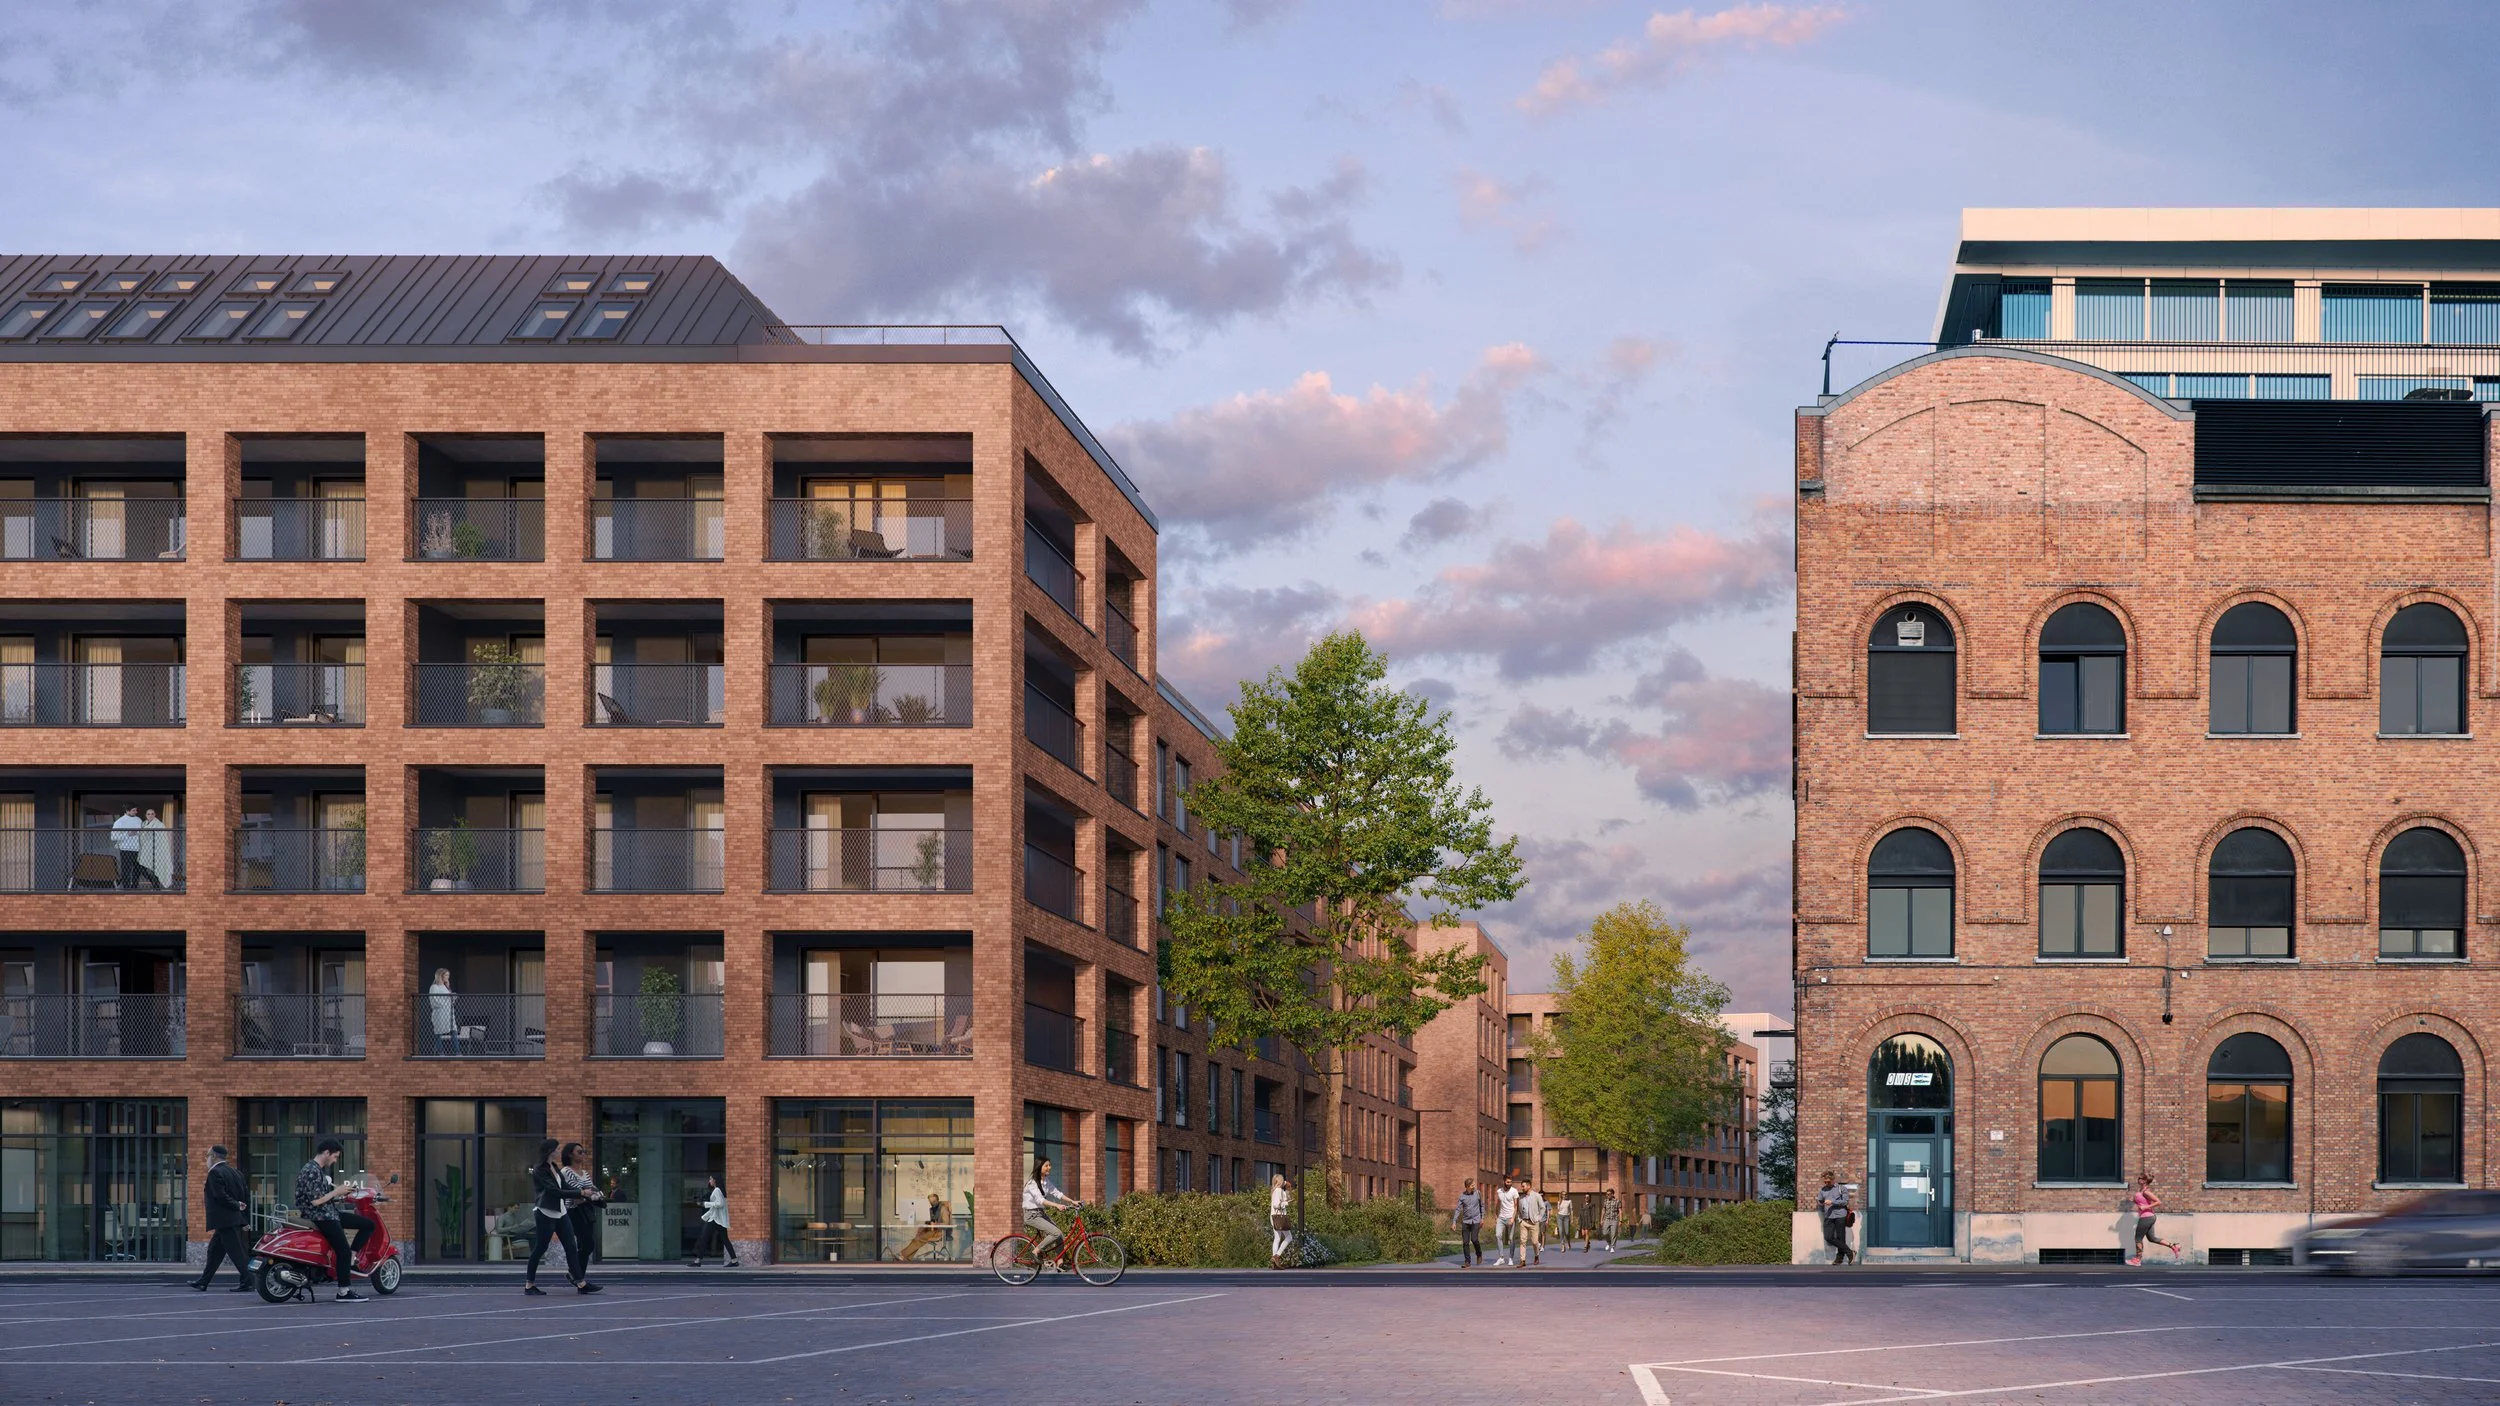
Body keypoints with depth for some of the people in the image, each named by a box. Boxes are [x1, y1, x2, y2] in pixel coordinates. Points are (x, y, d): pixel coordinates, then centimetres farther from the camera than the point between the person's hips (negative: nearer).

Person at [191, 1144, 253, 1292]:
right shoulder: (235, 1172, 14)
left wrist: (237, 1206, -10)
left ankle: (247, 1282, -7)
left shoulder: (215, 1173, -12)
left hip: (225, 1220, -9)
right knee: (215, 1250, 15)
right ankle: (203, 1282, 21)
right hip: (236, 1219, 9)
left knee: (236, 1251, -7)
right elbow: (246, 1194, 12)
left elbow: (220, 1196, -21)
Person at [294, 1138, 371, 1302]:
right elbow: (315, 1201, -22)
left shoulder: (320, 1170, 15)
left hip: (331, 1212, 10)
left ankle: (351, 1259, 5)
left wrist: (340, 1191, 11)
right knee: (343, 1251, -15)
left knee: (368, 1225, 9)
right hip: (321, 1216, -10)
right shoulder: (311, 1172, -17)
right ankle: (344, 1292, -11)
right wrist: (336, 1192, -13)